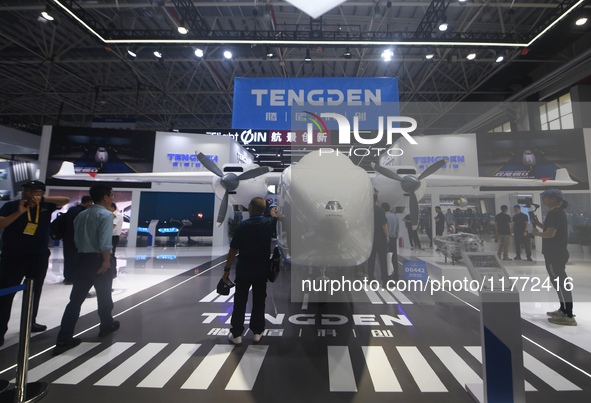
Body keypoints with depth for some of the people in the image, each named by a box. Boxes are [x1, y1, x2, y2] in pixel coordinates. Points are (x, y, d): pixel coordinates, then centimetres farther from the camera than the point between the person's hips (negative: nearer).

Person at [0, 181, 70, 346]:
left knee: (35, 291, 14)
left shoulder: (46, 206, 1)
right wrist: (19, 212, -23)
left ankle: (31, 322, 29)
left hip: (39, 256, 3)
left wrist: (43, 199, -19)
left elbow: (66, 200, -9)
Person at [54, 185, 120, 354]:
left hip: (82, 259, 7)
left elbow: (77, 238, 15)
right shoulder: (106, 214, -13)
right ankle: (106, 325, 30)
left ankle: (64, 339, 6)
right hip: (98, 260, -7)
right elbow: (105, 242, -22)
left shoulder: (81, 215, 13)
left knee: (76, 299, 8)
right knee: (104, 295, 12)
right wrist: (106, 261, -18)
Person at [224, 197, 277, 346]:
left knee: (240, 302, 9)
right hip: (261, 270, 3)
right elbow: (274, 217, 22)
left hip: (244, 270, -2)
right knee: (259, 302, 13)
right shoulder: (268, 223, -4)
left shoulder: (243, 225, -15)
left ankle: (236, 335, 17)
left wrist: (227, 269, -5)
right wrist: (273, 212, 44)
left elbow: (233, 249, -14)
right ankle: (257, 333, 22)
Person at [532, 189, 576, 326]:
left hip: (555, 254, -11)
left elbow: (550, 233, -24)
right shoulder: (558, 212, 14)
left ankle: (568, 316, -1)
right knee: (560, 282, 16)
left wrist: (537, 233, -7)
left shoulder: (554, 213, -18)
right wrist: (538, 223, 10)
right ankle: (563, 310, 26)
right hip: (557, 252, 11)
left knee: (560, 283, -6)